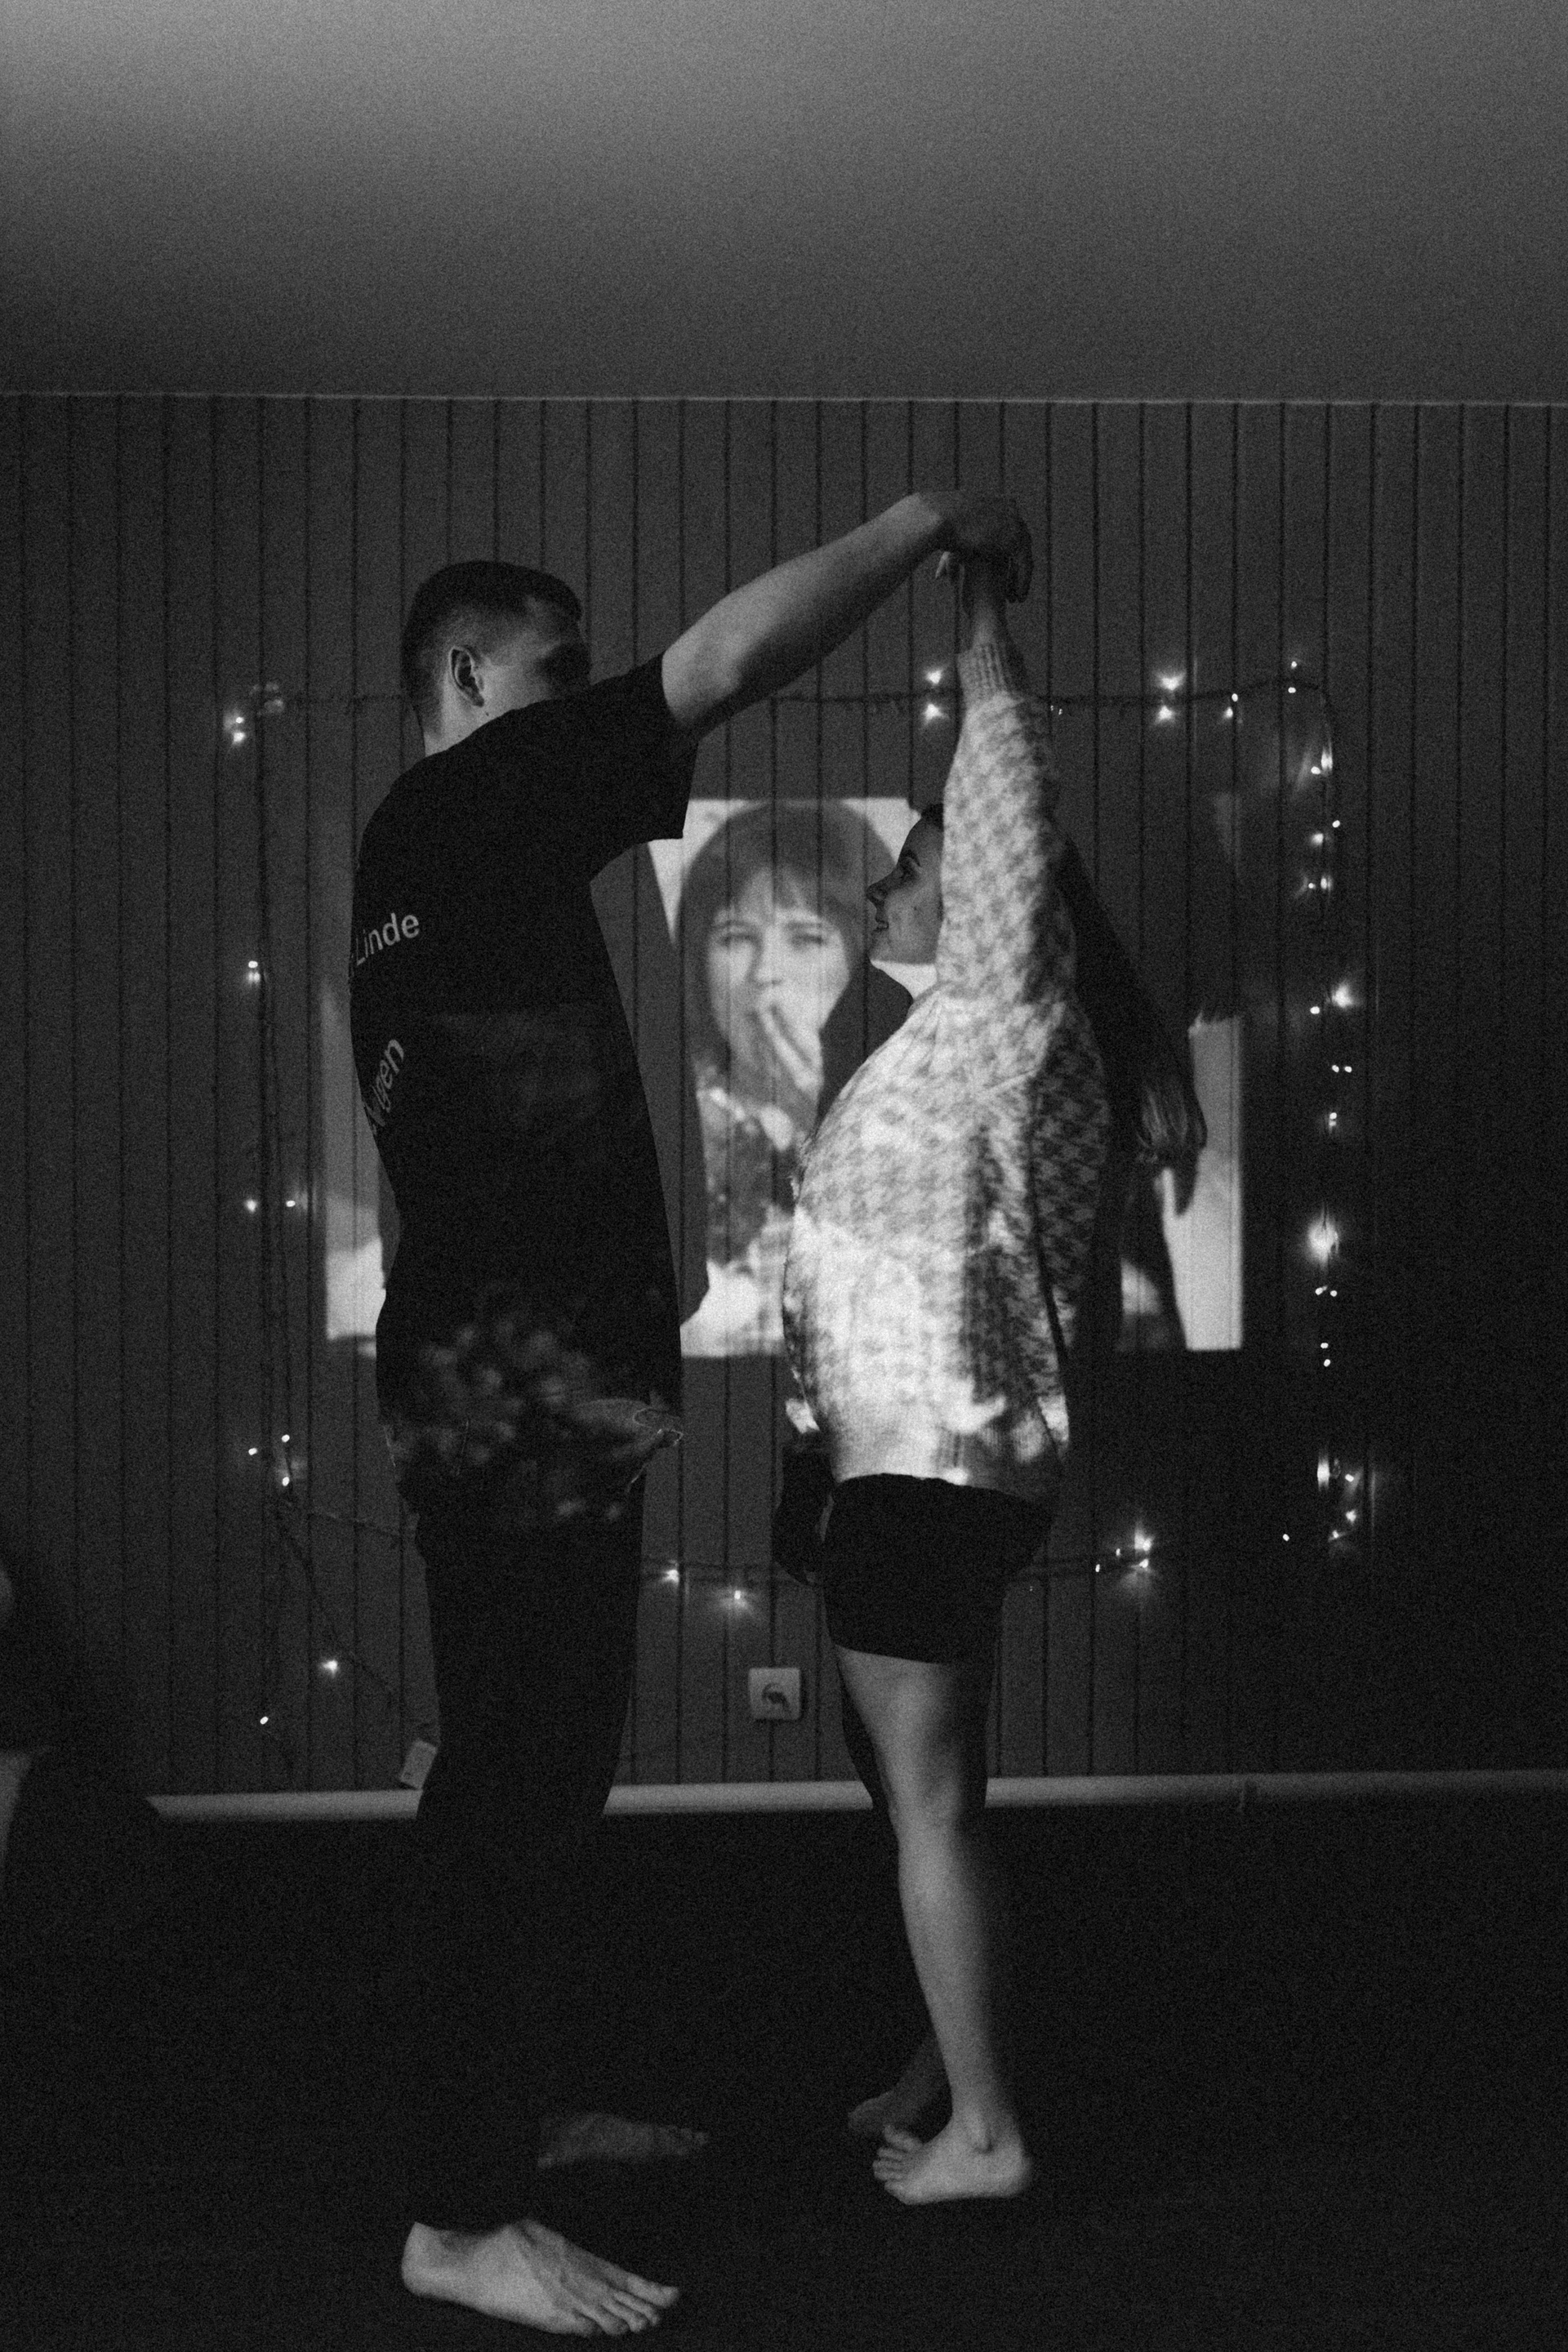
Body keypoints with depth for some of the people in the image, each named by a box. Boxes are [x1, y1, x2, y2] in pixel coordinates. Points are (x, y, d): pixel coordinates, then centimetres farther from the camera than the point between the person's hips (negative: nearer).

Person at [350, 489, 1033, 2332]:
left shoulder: (445, 857, 19)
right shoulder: (464, 803, -11)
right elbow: (726, 661, -19)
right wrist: (920, 520, -8)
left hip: (531, 1383, 10)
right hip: (516, 1389, -10)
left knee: (539, 1767, 17)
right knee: (516, 1781, -8)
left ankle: (507, 2112, 29)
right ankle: (459, 2219, -4)